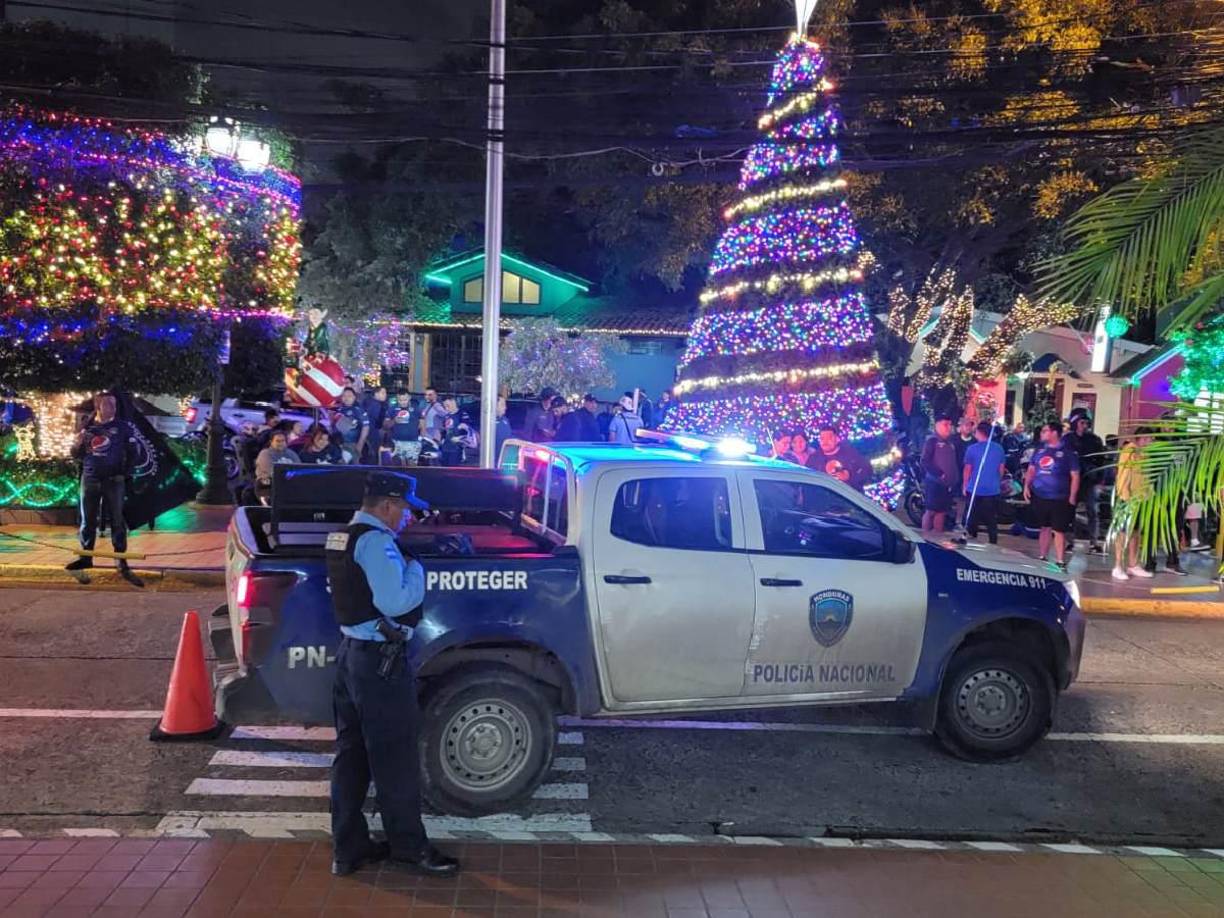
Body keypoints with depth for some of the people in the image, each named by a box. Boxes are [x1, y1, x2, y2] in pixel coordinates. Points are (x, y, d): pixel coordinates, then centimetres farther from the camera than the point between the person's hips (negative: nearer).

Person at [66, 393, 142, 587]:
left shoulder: (123, 427, -2)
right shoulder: (87, 427, 5)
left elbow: (132, 454, 1)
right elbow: (77, 456, 11)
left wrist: (126, 474, -10)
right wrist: (78, 444, -11)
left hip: (114, 480, -3)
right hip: (89, 479, 3)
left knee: (117, 521, -2)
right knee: (88, 520, 10)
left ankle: (122, 564, -1)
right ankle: (86, 557, 22)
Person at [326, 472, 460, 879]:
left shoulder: (345, 536, 12)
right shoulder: (375, 541, -18)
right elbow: (396, 602, -25)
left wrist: (404, 564, 3)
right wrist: (416, 568, -10)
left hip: (351, 651, 10)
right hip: (379, 660, -10)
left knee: (351, 754, 14)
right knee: (394, 759, 2)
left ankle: (348, 848, 21)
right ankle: (410, 846, 14)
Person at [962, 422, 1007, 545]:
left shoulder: (972, 449, -11)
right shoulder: (999, 449, -2)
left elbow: (967, 469, -7)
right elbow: (1001, 469, 6)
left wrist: (965, 485, 6)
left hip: (974, 490, -2)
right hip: (992, 490, 2)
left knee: (972, 518, 10)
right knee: (992, 519, 9)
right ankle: (993, 543, 9)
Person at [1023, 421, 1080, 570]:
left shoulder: (1067, 452, -4)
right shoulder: (1040, 450, 9)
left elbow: (1075, 476, -4)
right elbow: (1031, 470, 16)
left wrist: (1072, 497, -10)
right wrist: (1027, 486, 1)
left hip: (1059, 499, -4)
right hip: (1039, 497, 4)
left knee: (1058, 531, -3)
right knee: (1044, 528, 14)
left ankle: (1060, 562, 1)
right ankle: (1042, 558, 21)